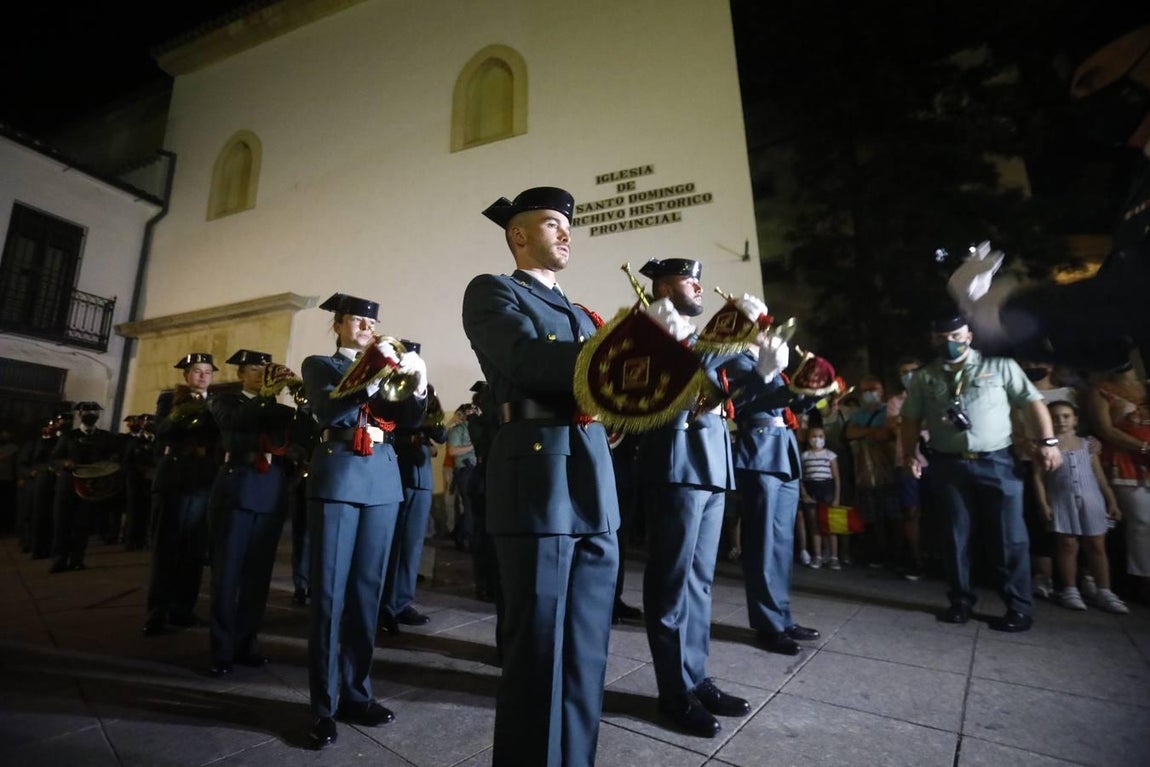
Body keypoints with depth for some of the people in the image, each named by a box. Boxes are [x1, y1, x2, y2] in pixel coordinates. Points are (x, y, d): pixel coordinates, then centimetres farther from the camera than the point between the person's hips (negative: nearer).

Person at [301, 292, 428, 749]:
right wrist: (373, 376, -24)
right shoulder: (319, 365, 9)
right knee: (330, 591, -2)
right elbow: (328, 409, -11)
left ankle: (356, 693, 18)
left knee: (368, 589, 7)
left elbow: (410, 420, 7)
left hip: (383, 481, 4)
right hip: (338, 479, -4)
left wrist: (418, 384, -12)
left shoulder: (382, 368, 19)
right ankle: (325, 706, 9)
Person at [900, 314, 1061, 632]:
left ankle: (1019, 608, 17)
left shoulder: (999, 365, 4)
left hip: (996, 463, -1)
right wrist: (909, 453, -1)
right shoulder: (923, 378, 8)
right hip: (948, 465, 2)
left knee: (1009, 537, 2)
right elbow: (911, 418, 9)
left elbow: (1033, 403, 1)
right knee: (955, 536, 9)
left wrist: (1047, 441, -10)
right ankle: (961, 601, 21)